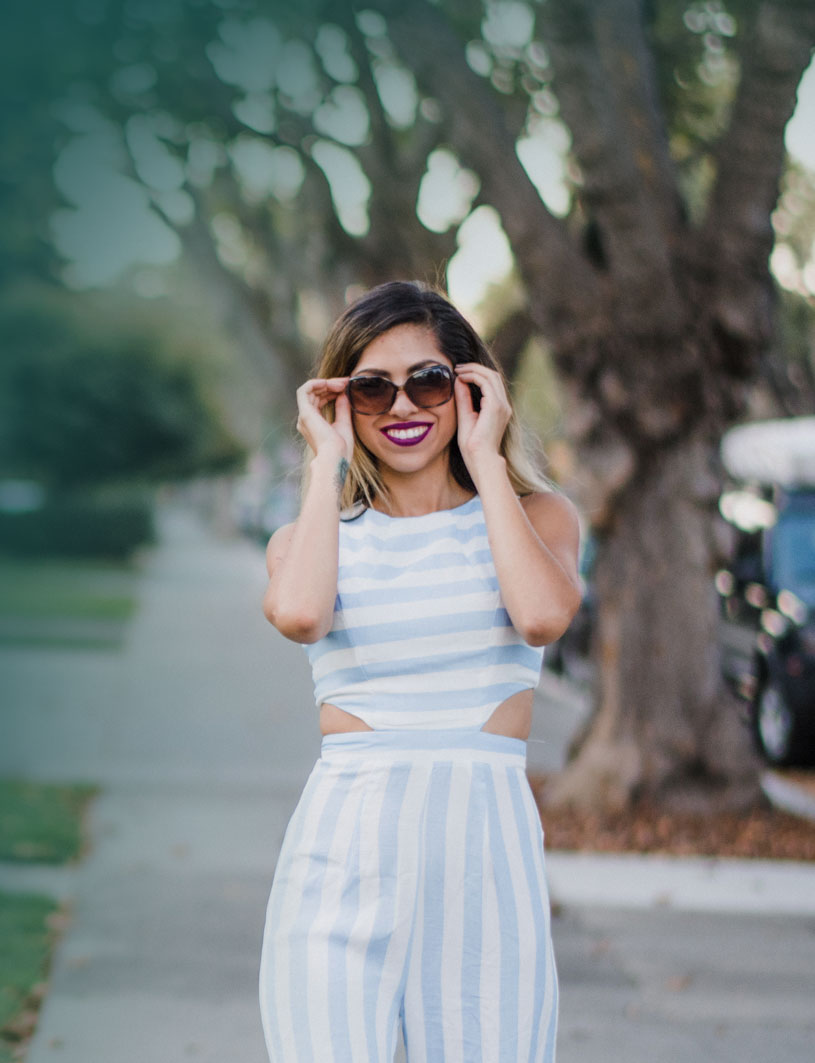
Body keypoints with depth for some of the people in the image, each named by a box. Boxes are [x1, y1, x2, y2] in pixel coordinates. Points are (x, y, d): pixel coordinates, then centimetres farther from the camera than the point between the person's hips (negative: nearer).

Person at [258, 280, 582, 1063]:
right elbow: (298, 613, -14)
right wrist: (332, 458, -1)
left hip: (485, 850, 0)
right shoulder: (312, 535, 11)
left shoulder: (537, 516, 11)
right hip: (341, 850, 0)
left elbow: (543, 615, -13)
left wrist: (484, 455, -2)